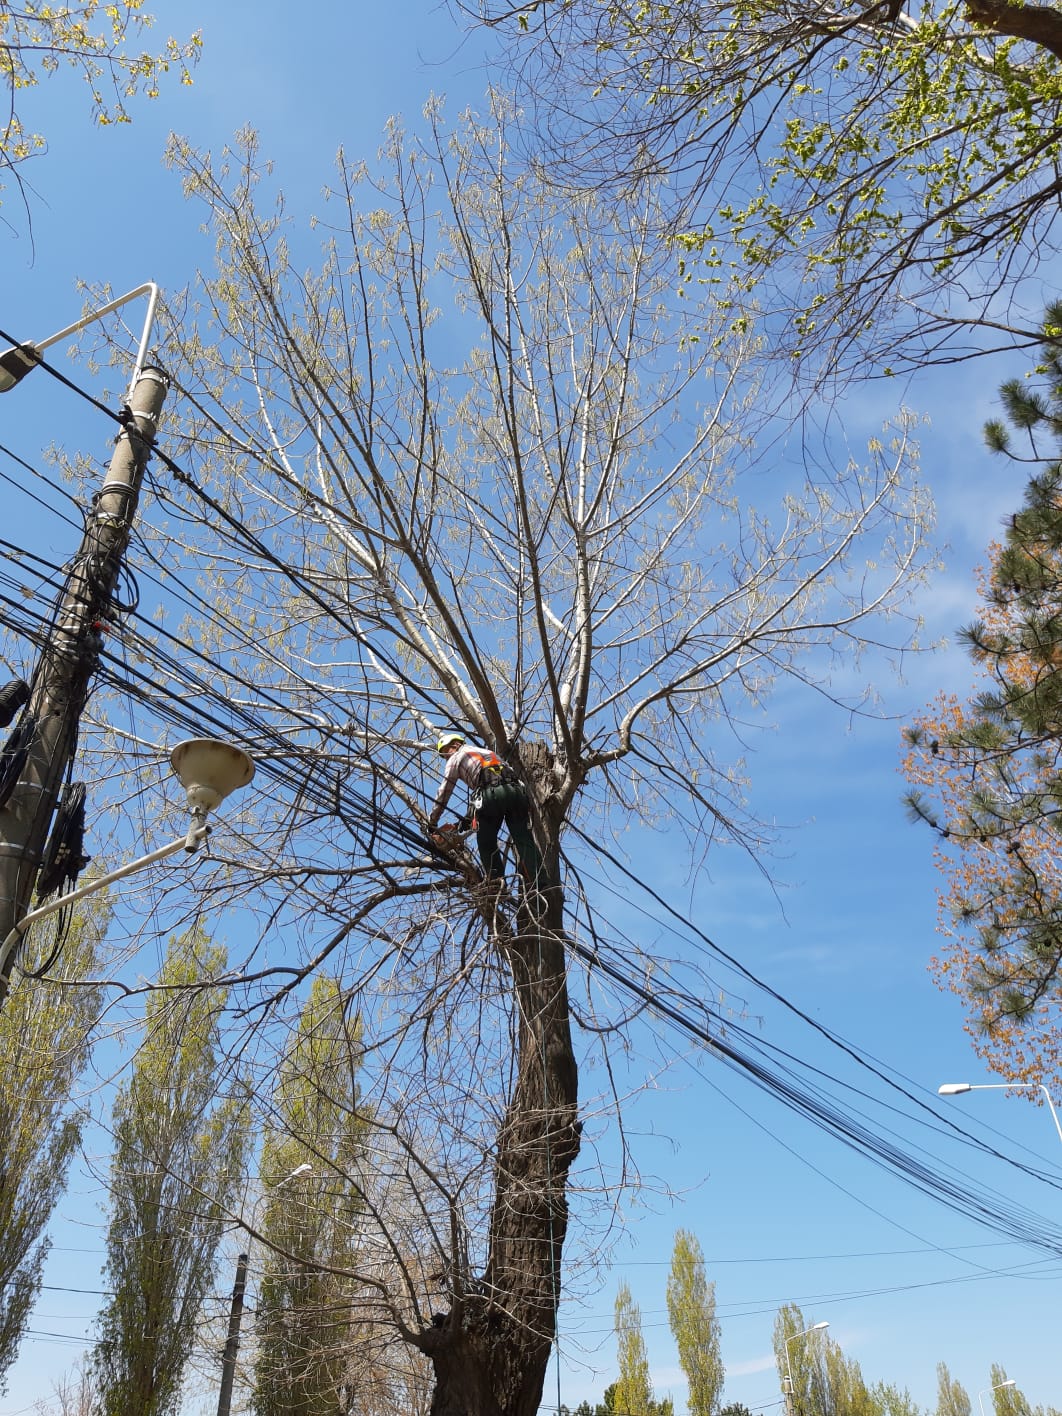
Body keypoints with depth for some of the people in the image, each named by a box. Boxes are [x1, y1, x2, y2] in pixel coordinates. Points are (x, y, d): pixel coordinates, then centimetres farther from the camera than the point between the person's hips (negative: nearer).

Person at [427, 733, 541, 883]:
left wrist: (432, 822, 31)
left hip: (490, 794, -4)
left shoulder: (456, 758, 22)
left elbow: (443, 793, 21)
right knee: (525, 842, -1)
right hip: (516, 790, 4)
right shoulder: (487, 751, 40)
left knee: (487, 843, 11)